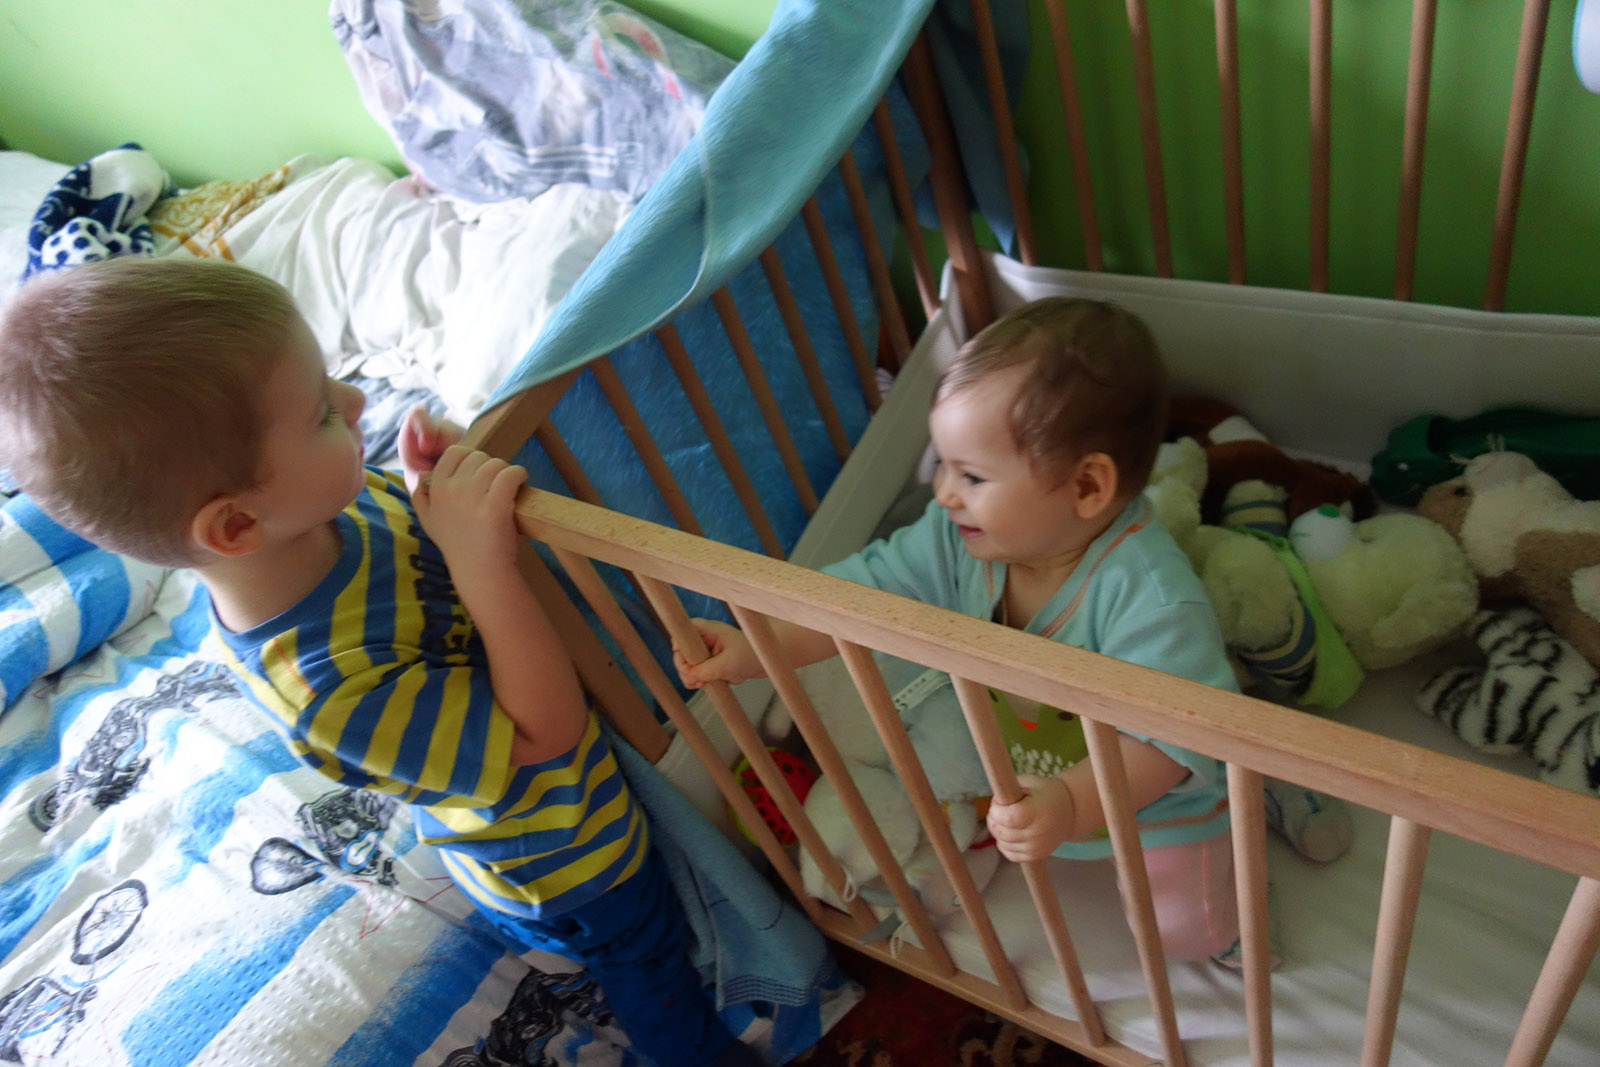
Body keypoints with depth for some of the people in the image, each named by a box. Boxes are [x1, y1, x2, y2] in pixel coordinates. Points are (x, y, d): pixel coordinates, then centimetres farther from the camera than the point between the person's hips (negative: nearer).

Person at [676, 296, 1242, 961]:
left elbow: (1166, 735, -42)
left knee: (1190, 936, 2)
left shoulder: (1151, 595, -41)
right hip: (1023, 768, 5)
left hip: (1153, 793, -5)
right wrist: (758, 648, -29)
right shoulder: (959, 539, -22)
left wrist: (1070, 807, -57)